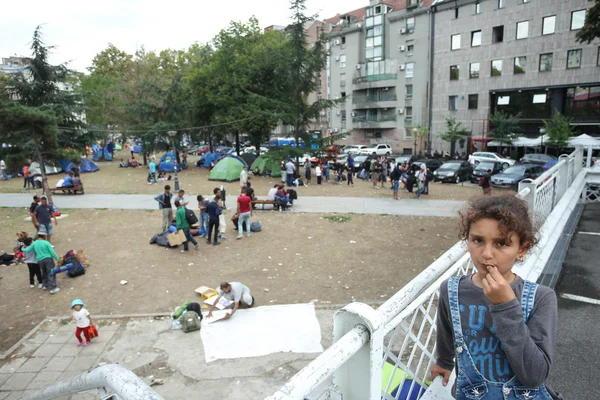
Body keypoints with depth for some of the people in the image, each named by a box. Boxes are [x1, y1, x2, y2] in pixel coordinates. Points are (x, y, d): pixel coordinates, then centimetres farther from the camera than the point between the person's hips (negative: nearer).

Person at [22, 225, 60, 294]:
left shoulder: (34, 243, 2)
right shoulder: (46, 243, -11)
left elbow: (27, 250, 9)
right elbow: (52, 252, -11)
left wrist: (23, 249, 32)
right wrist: (57, 259, -2)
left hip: (40, 260, 5)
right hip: (48, 259, -5)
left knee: (44, 272, 26)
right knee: (51, 273, -2)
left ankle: (45, 285, 35)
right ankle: (52, 288, -7)